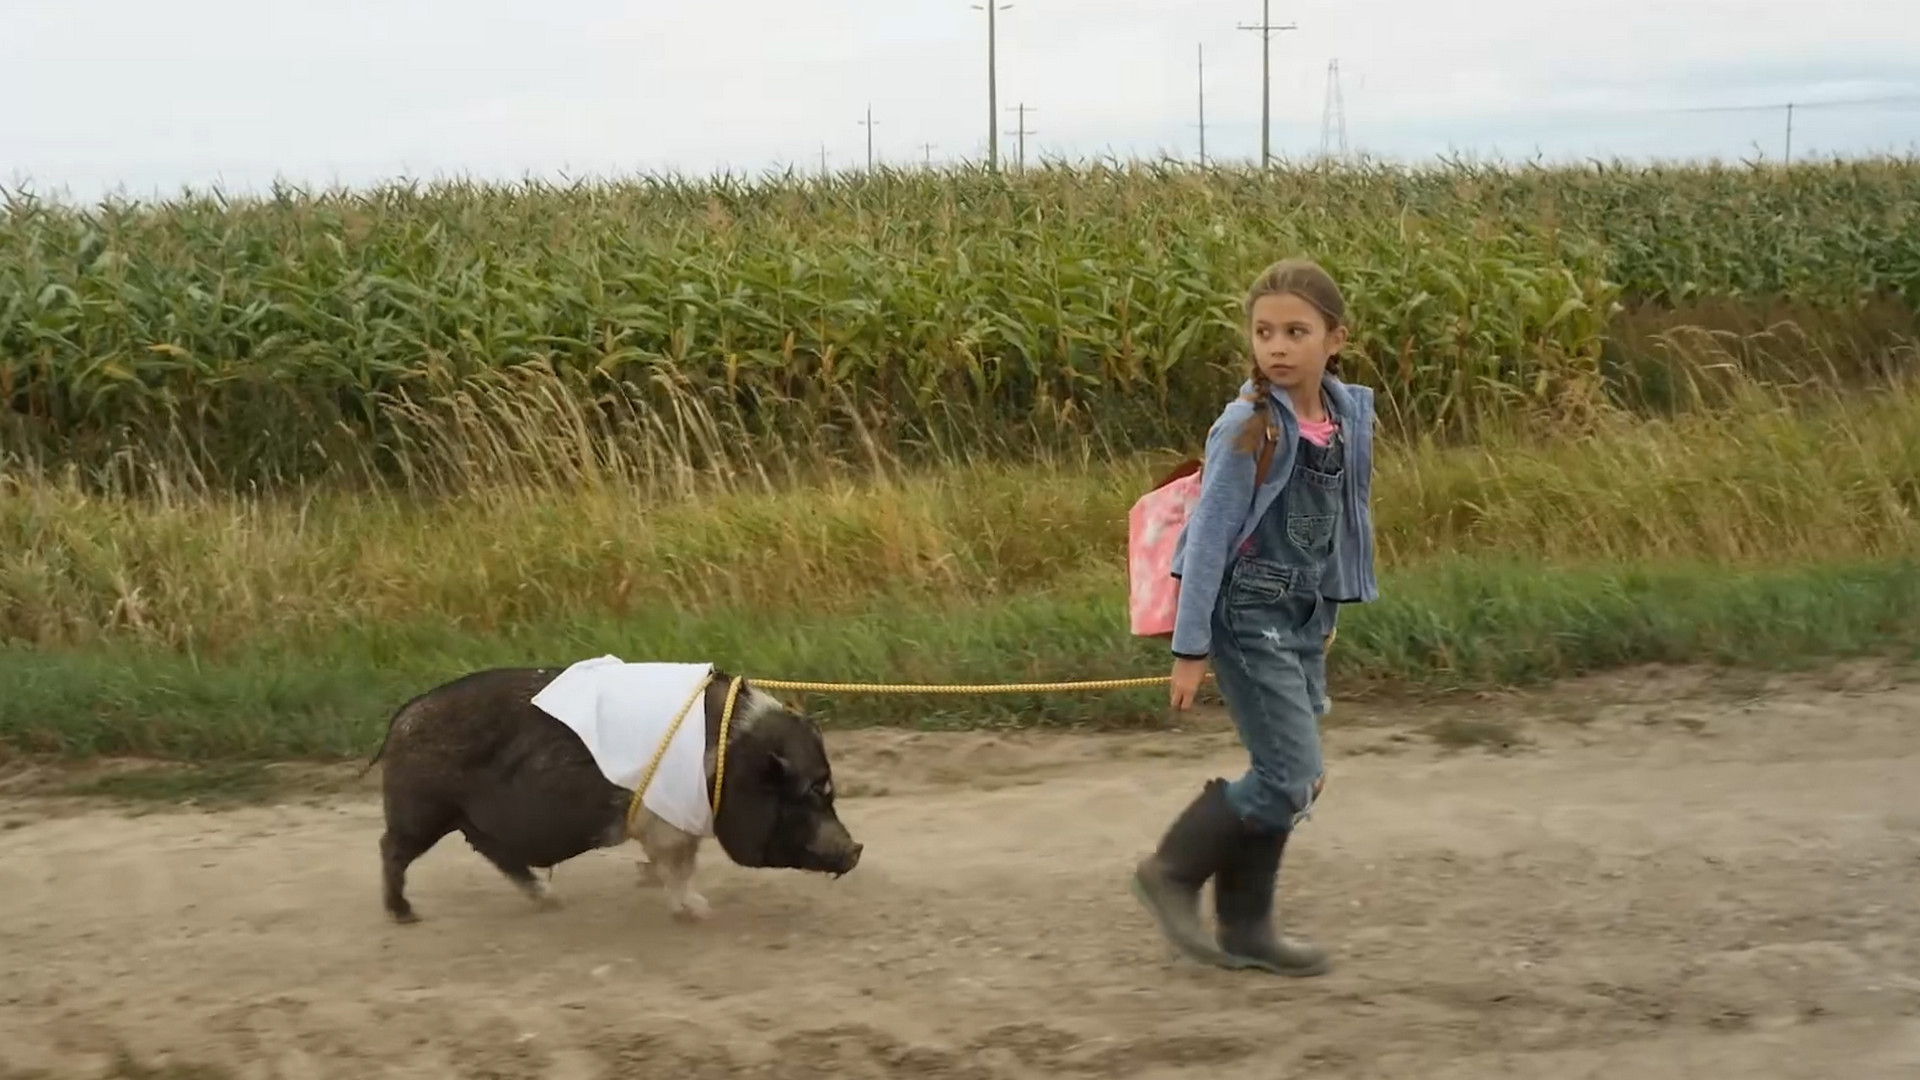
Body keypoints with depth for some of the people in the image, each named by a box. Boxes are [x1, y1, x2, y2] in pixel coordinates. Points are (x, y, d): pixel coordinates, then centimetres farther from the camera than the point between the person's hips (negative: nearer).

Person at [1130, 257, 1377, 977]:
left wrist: (1330, 608, 18)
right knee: (1290, 778, -9)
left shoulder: (1349, 414, 1)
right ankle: (1171, 872, 8)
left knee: (1294, 780, 10)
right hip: (1249, 618, -7)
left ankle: (1245, 928, 21)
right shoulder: (1248, 427, -17)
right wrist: (1189, 649, -16)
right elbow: (1209, 536, -16)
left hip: (1304, 619, 7)